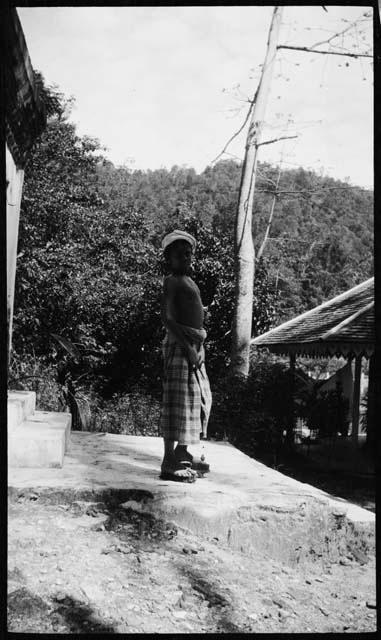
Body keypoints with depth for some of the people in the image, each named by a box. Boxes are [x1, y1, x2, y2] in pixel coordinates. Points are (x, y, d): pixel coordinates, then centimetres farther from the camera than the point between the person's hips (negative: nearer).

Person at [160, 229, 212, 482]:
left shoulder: (189, 281, 19)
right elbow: (167, 318, -18)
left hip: (195, 345, 10)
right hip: (180, 343, -10)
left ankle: (183, 453, 29)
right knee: (179, 401, -9)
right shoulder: (172, 281, -8)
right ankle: (169, 463, -5)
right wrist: (187, 346, -23)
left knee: (199, 399, 16)